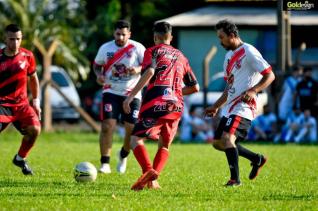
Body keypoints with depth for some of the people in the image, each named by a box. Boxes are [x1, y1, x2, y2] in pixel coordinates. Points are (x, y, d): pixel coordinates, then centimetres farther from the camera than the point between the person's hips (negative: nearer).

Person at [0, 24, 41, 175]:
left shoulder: (27, 56, 1)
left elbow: (33, 78, 16)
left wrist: (36, 101, 15)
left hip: (22, 104, 3)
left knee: (34, 129, -16)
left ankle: (20, 159, 10)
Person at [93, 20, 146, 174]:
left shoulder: (137, 48, -5)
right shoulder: (105, 48, 2)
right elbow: (97, 64, 17)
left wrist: (139, 69, -24)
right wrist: (99, 75, -5)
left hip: (132, 94, 0)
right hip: (111, 92, 0)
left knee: (132, 129, -3)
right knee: (107, 126, -14)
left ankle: (124, 155, 29)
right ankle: (105, 164, -8)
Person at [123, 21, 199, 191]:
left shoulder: (153, 51, 8)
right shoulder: (181, 57, 24)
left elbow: (149, 71, -12)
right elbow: (195, 87, 23)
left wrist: (130, 97, -13)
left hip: (156, 102, -5)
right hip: (176, 107, 5)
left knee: (136, 140, -2)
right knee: (164, 146, 19)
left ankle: (149, 172, -27)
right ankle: (153, 180, -1)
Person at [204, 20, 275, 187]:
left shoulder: (248, 52, -10)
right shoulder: (229, 56, 18)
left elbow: (270, 75, -13)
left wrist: (253, 91, -26)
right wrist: (215, 107, 22)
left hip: (243, 107, -10)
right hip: (230, 107, 10)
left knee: (227, 138, -24)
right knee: (218, 143, 11)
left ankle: (235, 178, -17)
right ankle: (257, 159, 22)